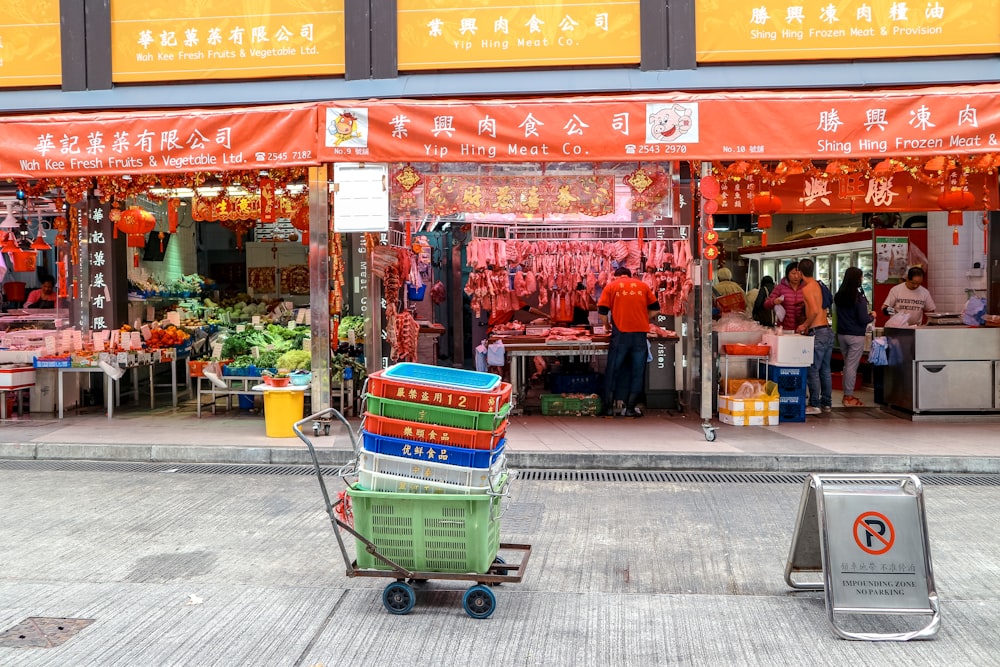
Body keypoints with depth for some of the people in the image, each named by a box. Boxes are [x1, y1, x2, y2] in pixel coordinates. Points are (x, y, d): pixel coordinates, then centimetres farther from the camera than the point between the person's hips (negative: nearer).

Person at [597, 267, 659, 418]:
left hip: (620, 333, -1)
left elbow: (602, 312, 2)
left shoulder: (611, 286, 7)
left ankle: (609, 407, 10)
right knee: (637, 372, 7)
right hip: (640, 334, 1)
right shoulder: (643, 285, 13)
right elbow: (655, 309, 13)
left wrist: (607, 325, 19)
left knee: (612, 371, 8)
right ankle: (630, 408, 7)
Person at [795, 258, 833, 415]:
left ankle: (814, 405, -1)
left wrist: (805, 325, -11)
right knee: (825, 369, 13)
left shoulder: (806, 288, -12)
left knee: (813, 371, -4)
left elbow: (815, 310, -23)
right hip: (828, 330, 9)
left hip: (817, 332, -9)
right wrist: (808, 325, 20)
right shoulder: (818, 285, 15)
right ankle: (826, 403, 19)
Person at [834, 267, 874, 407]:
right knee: (852, 365, -2)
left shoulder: (838, 296, 5)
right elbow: (863, 320, -15)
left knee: (847, 364, 16)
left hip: (841, 334, 7)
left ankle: (847, 394, 22)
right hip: (855, 335, -7)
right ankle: (849, 397, 3)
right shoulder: (859, 298, -15)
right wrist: (872, 316, 5)